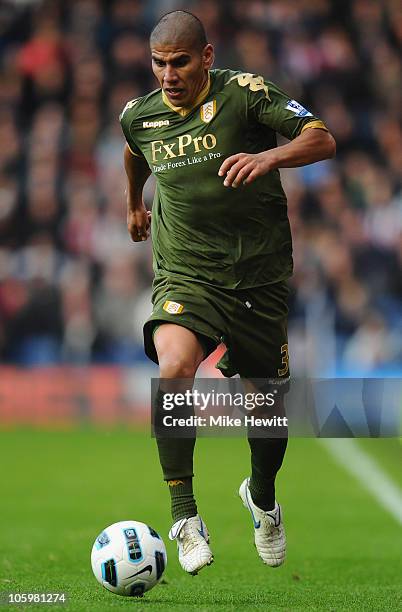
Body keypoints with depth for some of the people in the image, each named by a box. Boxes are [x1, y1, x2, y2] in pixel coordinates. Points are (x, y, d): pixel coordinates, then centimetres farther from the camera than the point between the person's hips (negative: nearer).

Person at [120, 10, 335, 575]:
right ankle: (184, 516, -22)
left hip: (260, 275, -1)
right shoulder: (139, 116, 2)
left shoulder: (245, 93, -11)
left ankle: (262, 498, 44)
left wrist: (269, 156, -40)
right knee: (175, 366, -30)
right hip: (185, 272, 1)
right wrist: (134, 203, 41)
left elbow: (322, 140, -21)